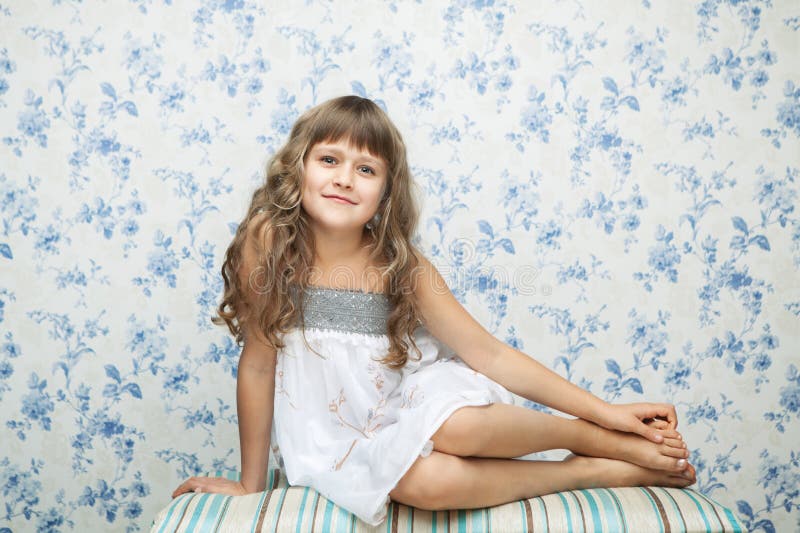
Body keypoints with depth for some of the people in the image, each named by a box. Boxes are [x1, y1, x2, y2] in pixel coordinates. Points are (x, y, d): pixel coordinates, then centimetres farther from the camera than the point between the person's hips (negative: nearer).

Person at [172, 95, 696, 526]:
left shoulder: (403, 266, -11)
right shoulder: (267, 245, -16)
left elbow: (490, 353, -8)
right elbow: (258, 365, -9)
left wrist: (606, 410, -13)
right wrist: (251, 483, -1)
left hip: (409, 400, 1)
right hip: (339, 435, -1)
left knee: (460, 426, -35)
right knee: (428, 479, -32)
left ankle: (606, 439, -6)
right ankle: (596, 471, -10)